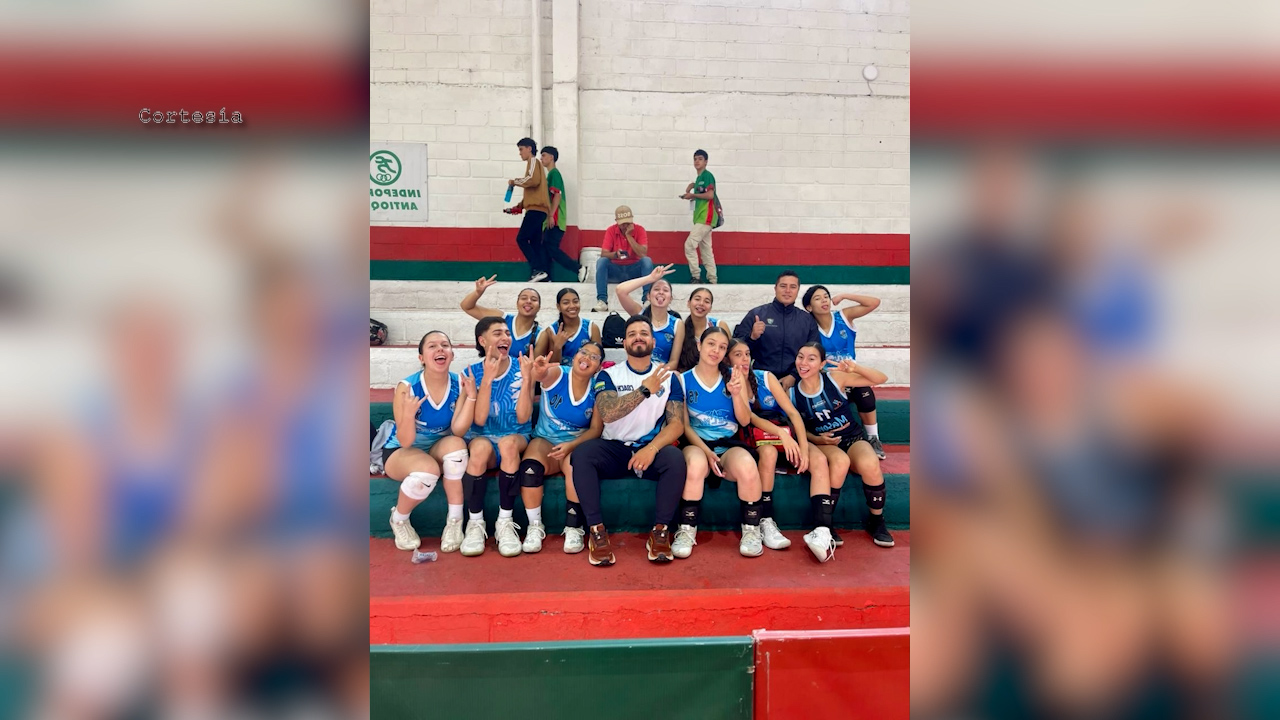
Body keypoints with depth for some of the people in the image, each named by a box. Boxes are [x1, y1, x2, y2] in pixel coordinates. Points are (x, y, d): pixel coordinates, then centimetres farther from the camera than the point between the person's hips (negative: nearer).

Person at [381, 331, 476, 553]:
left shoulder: (459, 384, -14)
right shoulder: (407, 387, -22)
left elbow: (458, 430, -21)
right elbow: (405, 441, -23)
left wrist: (471, 396, -32)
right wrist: (408, 414, -43)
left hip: (439, 451, 3)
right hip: (400, 452, -3)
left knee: (456, 443, -31)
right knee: (428, 471, -35)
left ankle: (455, 521, -18)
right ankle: (399, 520, -2)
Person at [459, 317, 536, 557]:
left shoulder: (521, 369, -4)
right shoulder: (471, 372, -3)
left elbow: (522, 418, -12)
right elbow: (479, 420, -14)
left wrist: (526, 379, -22)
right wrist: (487, 379, -22)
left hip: (516, 439, 0)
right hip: (482, 437, 0)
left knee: (508, 442, -36)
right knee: (481, 446, -36)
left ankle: (505, 522, -25)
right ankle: (475, 523, -21)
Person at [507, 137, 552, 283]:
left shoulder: (534, 162, -1)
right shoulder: (533, 164, 27)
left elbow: (533, 180, -20)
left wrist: (516, 181, -8)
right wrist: (520, 205, 15)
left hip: (536, 209, -10)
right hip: (536, 209, 10)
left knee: (521, 239, -13)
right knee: (534, 243, 4)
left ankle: (538, 270, -21)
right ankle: (538, 273, -1)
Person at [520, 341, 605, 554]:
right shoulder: (557, 374, -7)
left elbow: (596, 429, -4)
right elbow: (541, 374, -32)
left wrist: (571, 445, -22)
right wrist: (536, 371, -59)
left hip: (577, 443, 0)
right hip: (545, 440, 0)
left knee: (576, 464, -35)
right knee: (530, 466, -32)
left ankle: (574, 527, -19)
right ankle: (535, 526, -12)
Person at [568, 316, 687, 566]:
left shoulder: (668, 377, 4)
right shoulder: (608, 375, 2)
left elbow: (677, 423, -5)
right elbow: (607, 413, -17)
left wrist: (652, 448, -23)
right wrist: (645, 389, -24)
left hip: (652, 448, 0)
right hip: (614, 448, 0)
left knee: (675, 458, -32)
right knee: (581, 453, -30)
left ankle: (660, 531, -19)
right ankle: (596, 531, -23)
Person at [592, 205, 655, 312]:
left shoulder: (639, 230, -7)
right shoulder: (611, 230, -5)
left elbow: (643, 254, -20)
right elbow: (603, 254, -13)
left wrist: (629, 235, -22)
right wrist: (615, 254, -34)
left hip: (635, 269, -1)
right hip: (615, 269, 1)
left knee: (647, 260, -28)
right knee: (601, 261, -26)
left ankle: (647, 299, -34)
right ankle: (602, 301, -34)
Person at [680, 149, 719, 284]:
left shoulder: (707, 175, -8)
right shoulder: (698, 177, 18)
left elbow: (710, 195, -18)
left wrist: (693, 195, -10)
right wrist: (690, 189, 9)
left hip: (706, 217, -10)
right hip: (701, 217, 10)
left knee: (689, 245, -15)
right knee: (706, 249, 10)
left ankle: (696, 277, -12)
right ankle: (712, 280, 13)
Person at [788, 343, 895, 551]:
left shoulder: (835, 378, -6)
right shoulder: (792, 393, -1)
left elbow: (881, 379, -3)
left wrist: (856, 368, -22)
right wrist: (816, 439, -13)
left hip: (854, 438, 0)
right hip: (822, 444, 0)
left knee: (870, 465, -35)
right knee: (840, 460, -38)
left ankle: (876, 521, -8)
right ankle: (823, 528, -31)